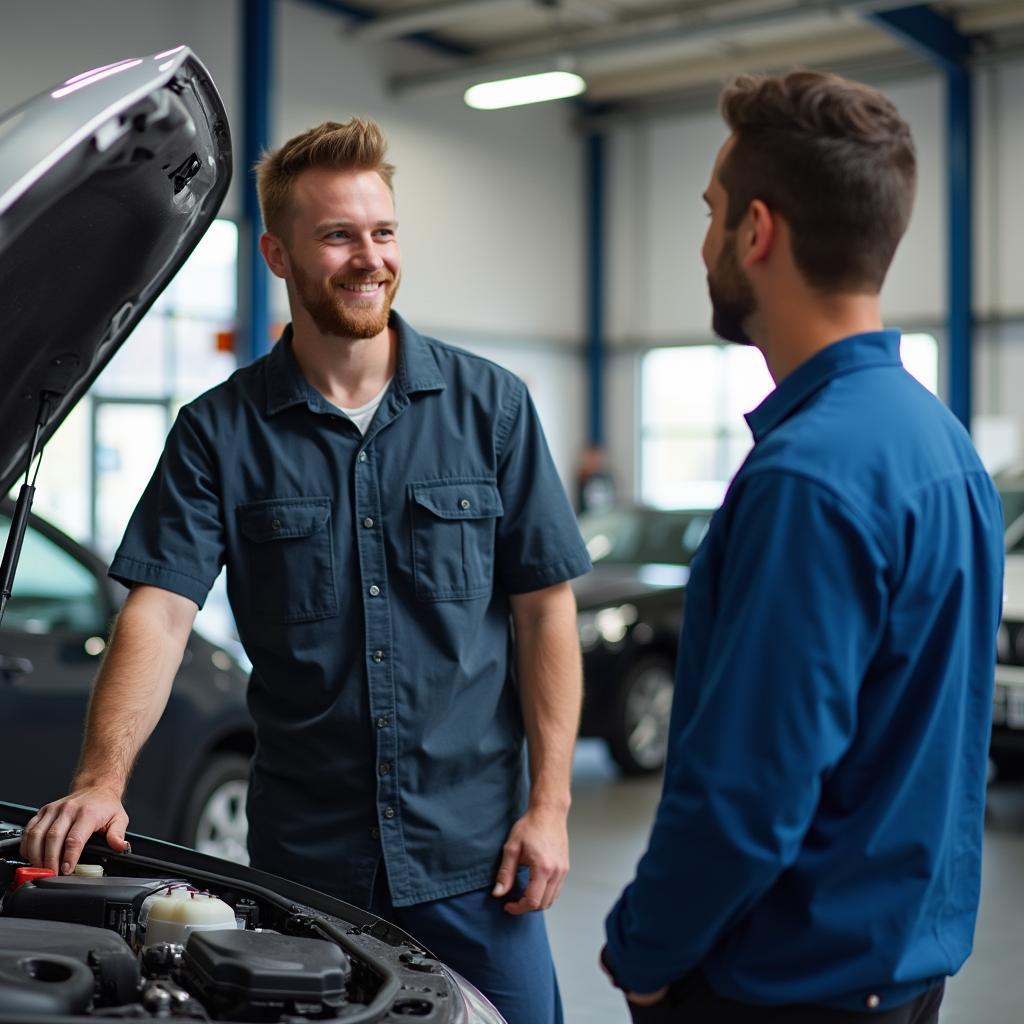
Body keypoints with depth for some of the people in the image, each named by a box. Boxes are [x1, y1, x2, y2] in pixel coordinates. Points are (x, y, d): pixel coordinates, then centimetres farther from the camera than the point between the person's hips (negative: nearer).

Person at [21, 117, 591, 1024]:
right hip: (303, 854, 0)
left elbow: (545, 609, 0)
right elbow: (158, 613, -10)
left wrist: (548, 805, -5)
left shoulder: (490, 405, 0)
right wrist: (101, 781, -25)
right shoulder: (218, 432, 0)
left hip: (472, 847, 0)